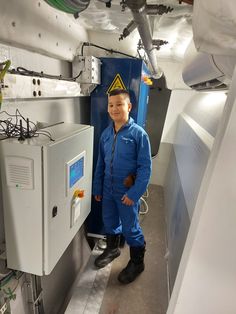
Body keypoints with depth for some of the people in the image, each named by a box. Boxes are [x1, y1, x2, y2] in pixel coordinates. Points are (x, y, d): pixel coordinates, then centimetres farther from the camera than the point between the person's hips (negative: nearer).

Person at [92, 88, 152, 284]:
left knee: (130, 228, 10)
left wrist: (134, 193, -19)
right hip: (108, 189, 6)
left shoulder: (138, 134, -15)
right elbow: (101, 163, 9)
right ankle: (112, 249, 51)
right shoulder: (106, 133, 2)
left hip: (128, 192, -5)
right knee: (109, 222, 22)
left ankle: (137, 262, 37)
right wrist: (97, 188, 11)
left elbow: (145, 167, -15)